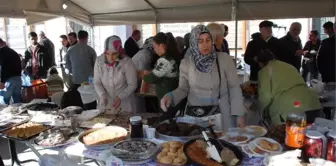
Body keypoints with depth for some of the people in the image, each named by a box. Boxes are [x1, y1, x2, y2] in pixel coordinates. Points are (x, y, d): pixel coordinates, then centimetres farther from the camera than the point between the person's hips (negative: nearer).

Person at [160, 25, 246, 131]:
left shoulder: (224, 59, -7)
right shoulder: (186, 63, -2)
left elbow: (234, 88, -2)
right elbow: (183, 89, 7)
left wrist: (239, 114, -6)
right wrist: (170, 96, -13)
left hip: (220, 115, -1)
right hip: (193, 115, 1)